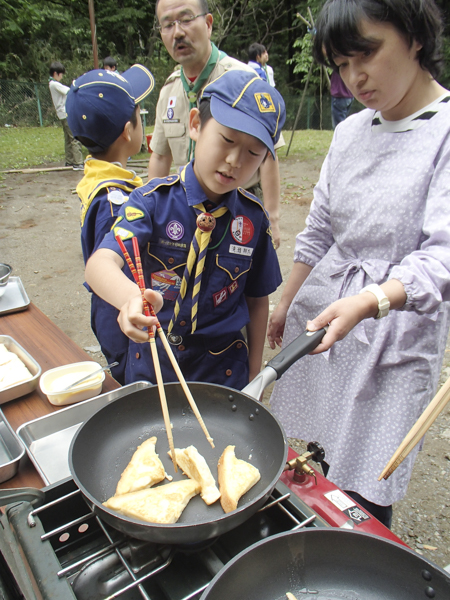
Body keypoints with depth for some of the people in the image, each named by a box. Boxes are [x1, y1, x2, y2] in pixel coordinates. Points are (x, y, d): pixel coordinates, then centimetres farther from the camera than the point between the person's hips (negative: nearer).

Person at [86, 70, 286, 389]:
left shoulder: (254, 217, -8)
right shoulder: (156, 199, -15)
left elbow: (257, 300, 0)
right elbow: (100, 263, -29)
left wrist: (253, 376, 5)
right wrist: (131, 298, -51)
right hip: (150, 364, 0)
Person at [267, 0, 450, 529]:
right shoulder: (350, 131, 9)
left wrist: (370, 301, -36)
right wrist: (286, 304, 14)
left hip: (396, 329, -5)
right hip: (320, 310, 6)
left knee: (363, 494, 3)